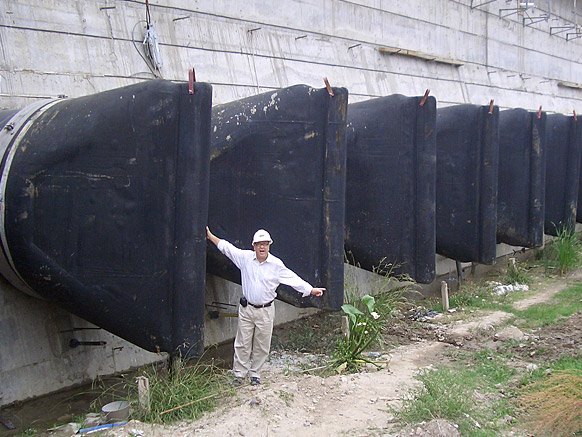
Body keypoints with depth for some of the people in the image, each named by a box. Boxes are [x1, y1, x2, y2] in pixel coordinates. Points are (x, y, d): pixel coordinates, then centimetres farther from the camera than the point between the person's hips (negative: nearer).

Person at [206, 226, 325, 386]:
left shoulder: (276, 264, -5)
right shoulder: (245, 257, -2)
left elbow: (293, 279, -2)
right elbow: (226, 247, 7)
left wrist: (311, 290, -5)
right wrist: (210, 235, 9)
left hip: (265, 311, -1)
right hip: (246, 308, 1)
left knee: (261, 346, 7)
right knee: (242, 343, 6)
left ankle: (255, 374, 22)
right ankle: (239, 374, 17)